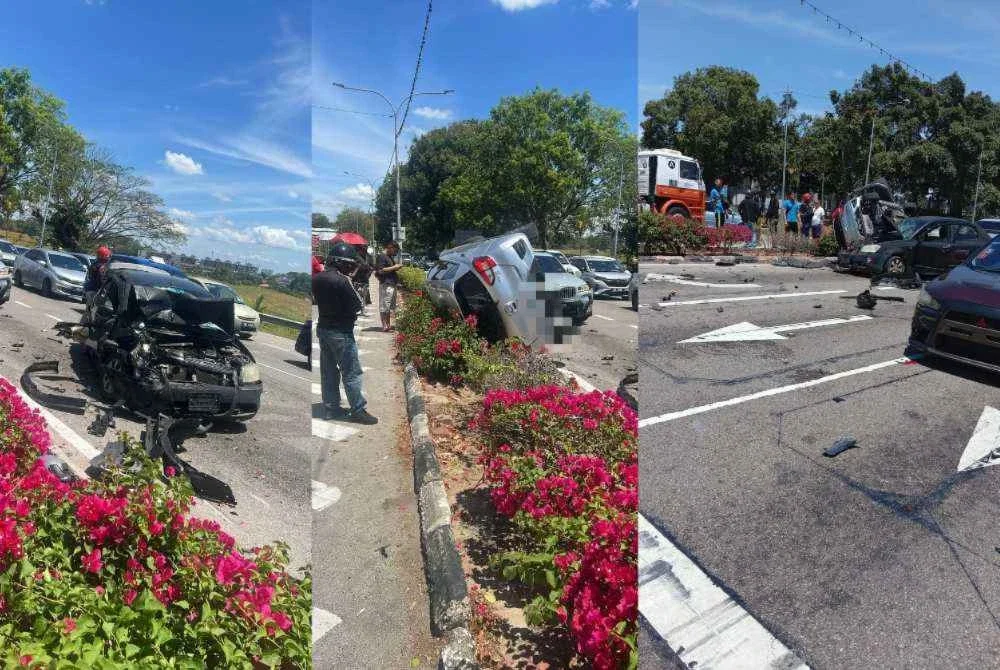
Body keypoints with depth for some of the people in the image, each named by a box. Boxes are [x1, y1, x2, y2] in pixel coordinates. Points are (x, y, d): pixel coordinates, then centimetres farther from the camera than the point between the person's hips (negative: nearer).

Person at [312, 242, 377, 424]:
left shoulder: (316, 278, 2)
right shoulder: (342, 281, -22)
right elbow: (357, 306, -16)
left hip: (323, 328, 8)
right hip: (341, 332, -8)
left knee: (328, 372, 15)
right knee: (351, 373, 1)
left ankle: (330, 408, 23)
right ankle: (357, 411, 6)